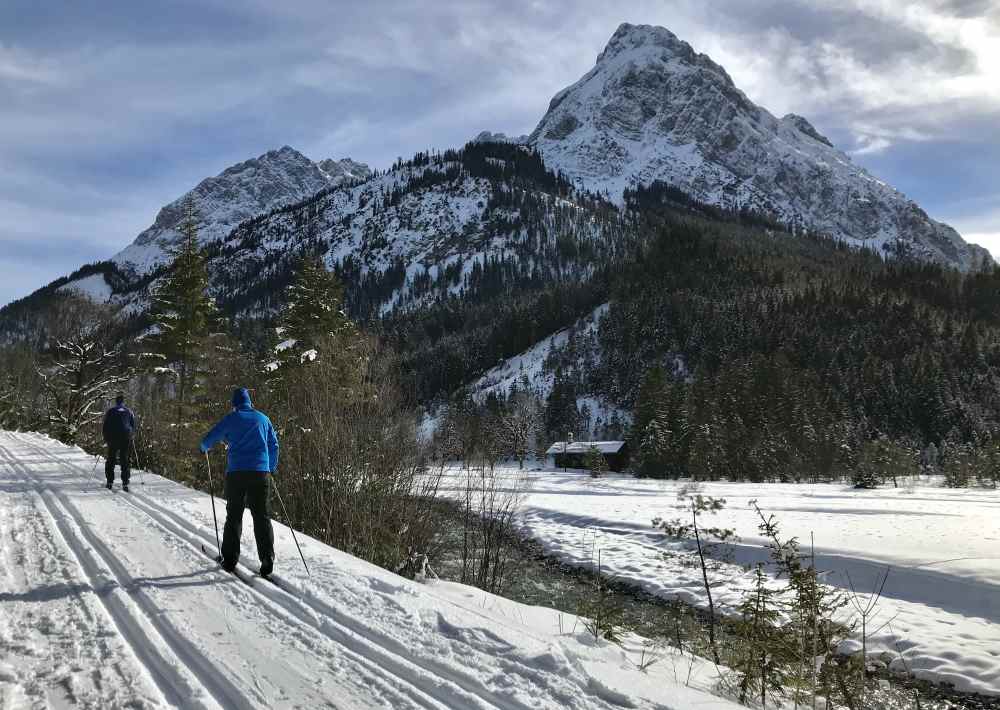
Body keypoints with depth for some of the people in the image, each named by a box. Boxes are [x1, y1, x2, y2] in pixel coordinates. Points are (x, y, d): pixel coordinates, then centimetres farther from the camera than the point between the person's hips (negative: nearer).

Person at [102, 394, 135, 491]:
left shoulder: (110, 411, 4)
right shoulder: (129, 412, 9)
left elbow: (105, 426, 2)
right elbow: (133, 426, 11)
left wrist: (106, 438, 11)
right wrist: (130, 435, 23)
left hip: (113, 438, -1)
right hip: (126, 438, 1)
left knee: (111, 459, 9)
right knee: (124, 459, 3)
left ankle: (110, 482, 8)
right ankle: (125, 483, -4)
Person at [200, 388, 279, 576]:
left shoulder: (231, 418, 4)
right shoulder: (263, 418, 12)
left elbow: (208, 439, 6)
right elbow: (274, 445, 18)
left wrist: (204, 448, 30)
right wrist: (272, 468, 32)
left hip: (236, 471, -2)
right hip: (260, 472, 2)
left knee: (233, 515, 7)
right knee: (261, 515, 2)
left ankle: (230, 559, 5)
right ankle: (267, 558, -8)